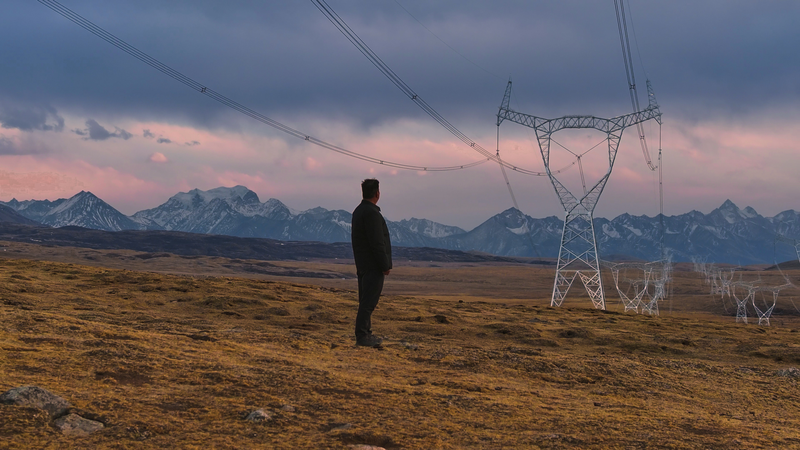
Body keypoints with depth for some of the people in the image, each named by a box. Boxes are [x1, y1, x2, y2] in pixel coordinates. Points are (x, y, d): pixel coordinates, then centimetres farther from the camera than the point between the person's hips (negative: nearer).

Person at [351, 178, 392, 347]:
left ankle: (366, 333, 21)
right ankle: (362, 336, -6)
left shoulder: (358, 211, 13)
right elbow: (377, 243, -21)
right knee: (368, 302, -7)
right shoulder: (372, 213, -18)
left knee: (366, 301, 15)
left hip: (363, 265, 10)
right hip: (373, 266, -10)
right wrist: (385, 266, -15)